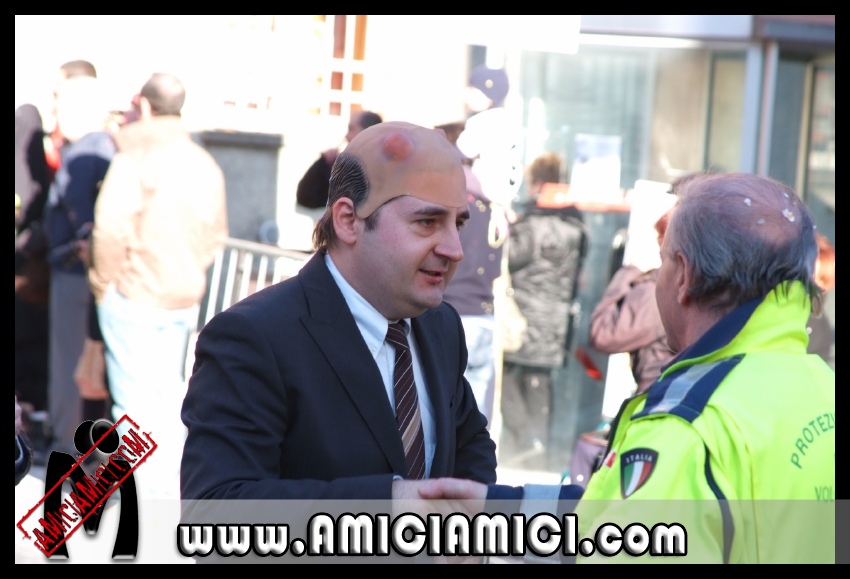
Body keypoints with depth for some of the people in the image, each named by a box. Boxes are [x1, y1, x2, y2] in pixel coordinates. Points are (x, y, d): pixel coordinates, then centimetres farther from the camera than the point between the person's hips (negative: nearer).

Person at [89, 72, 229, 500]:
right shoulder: (205, 163, 9)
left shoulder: (137, 156, -13)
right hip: (185, 298, 7)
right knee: (168, 392, 18)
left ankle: (149, 499, 0)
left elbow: (112, 226, -21)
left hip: (135, 294, -7)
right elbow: (216, 235, 13)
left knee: (135, 398, -1)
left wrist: (105, 283, -9)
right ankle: (173, 488, 24)